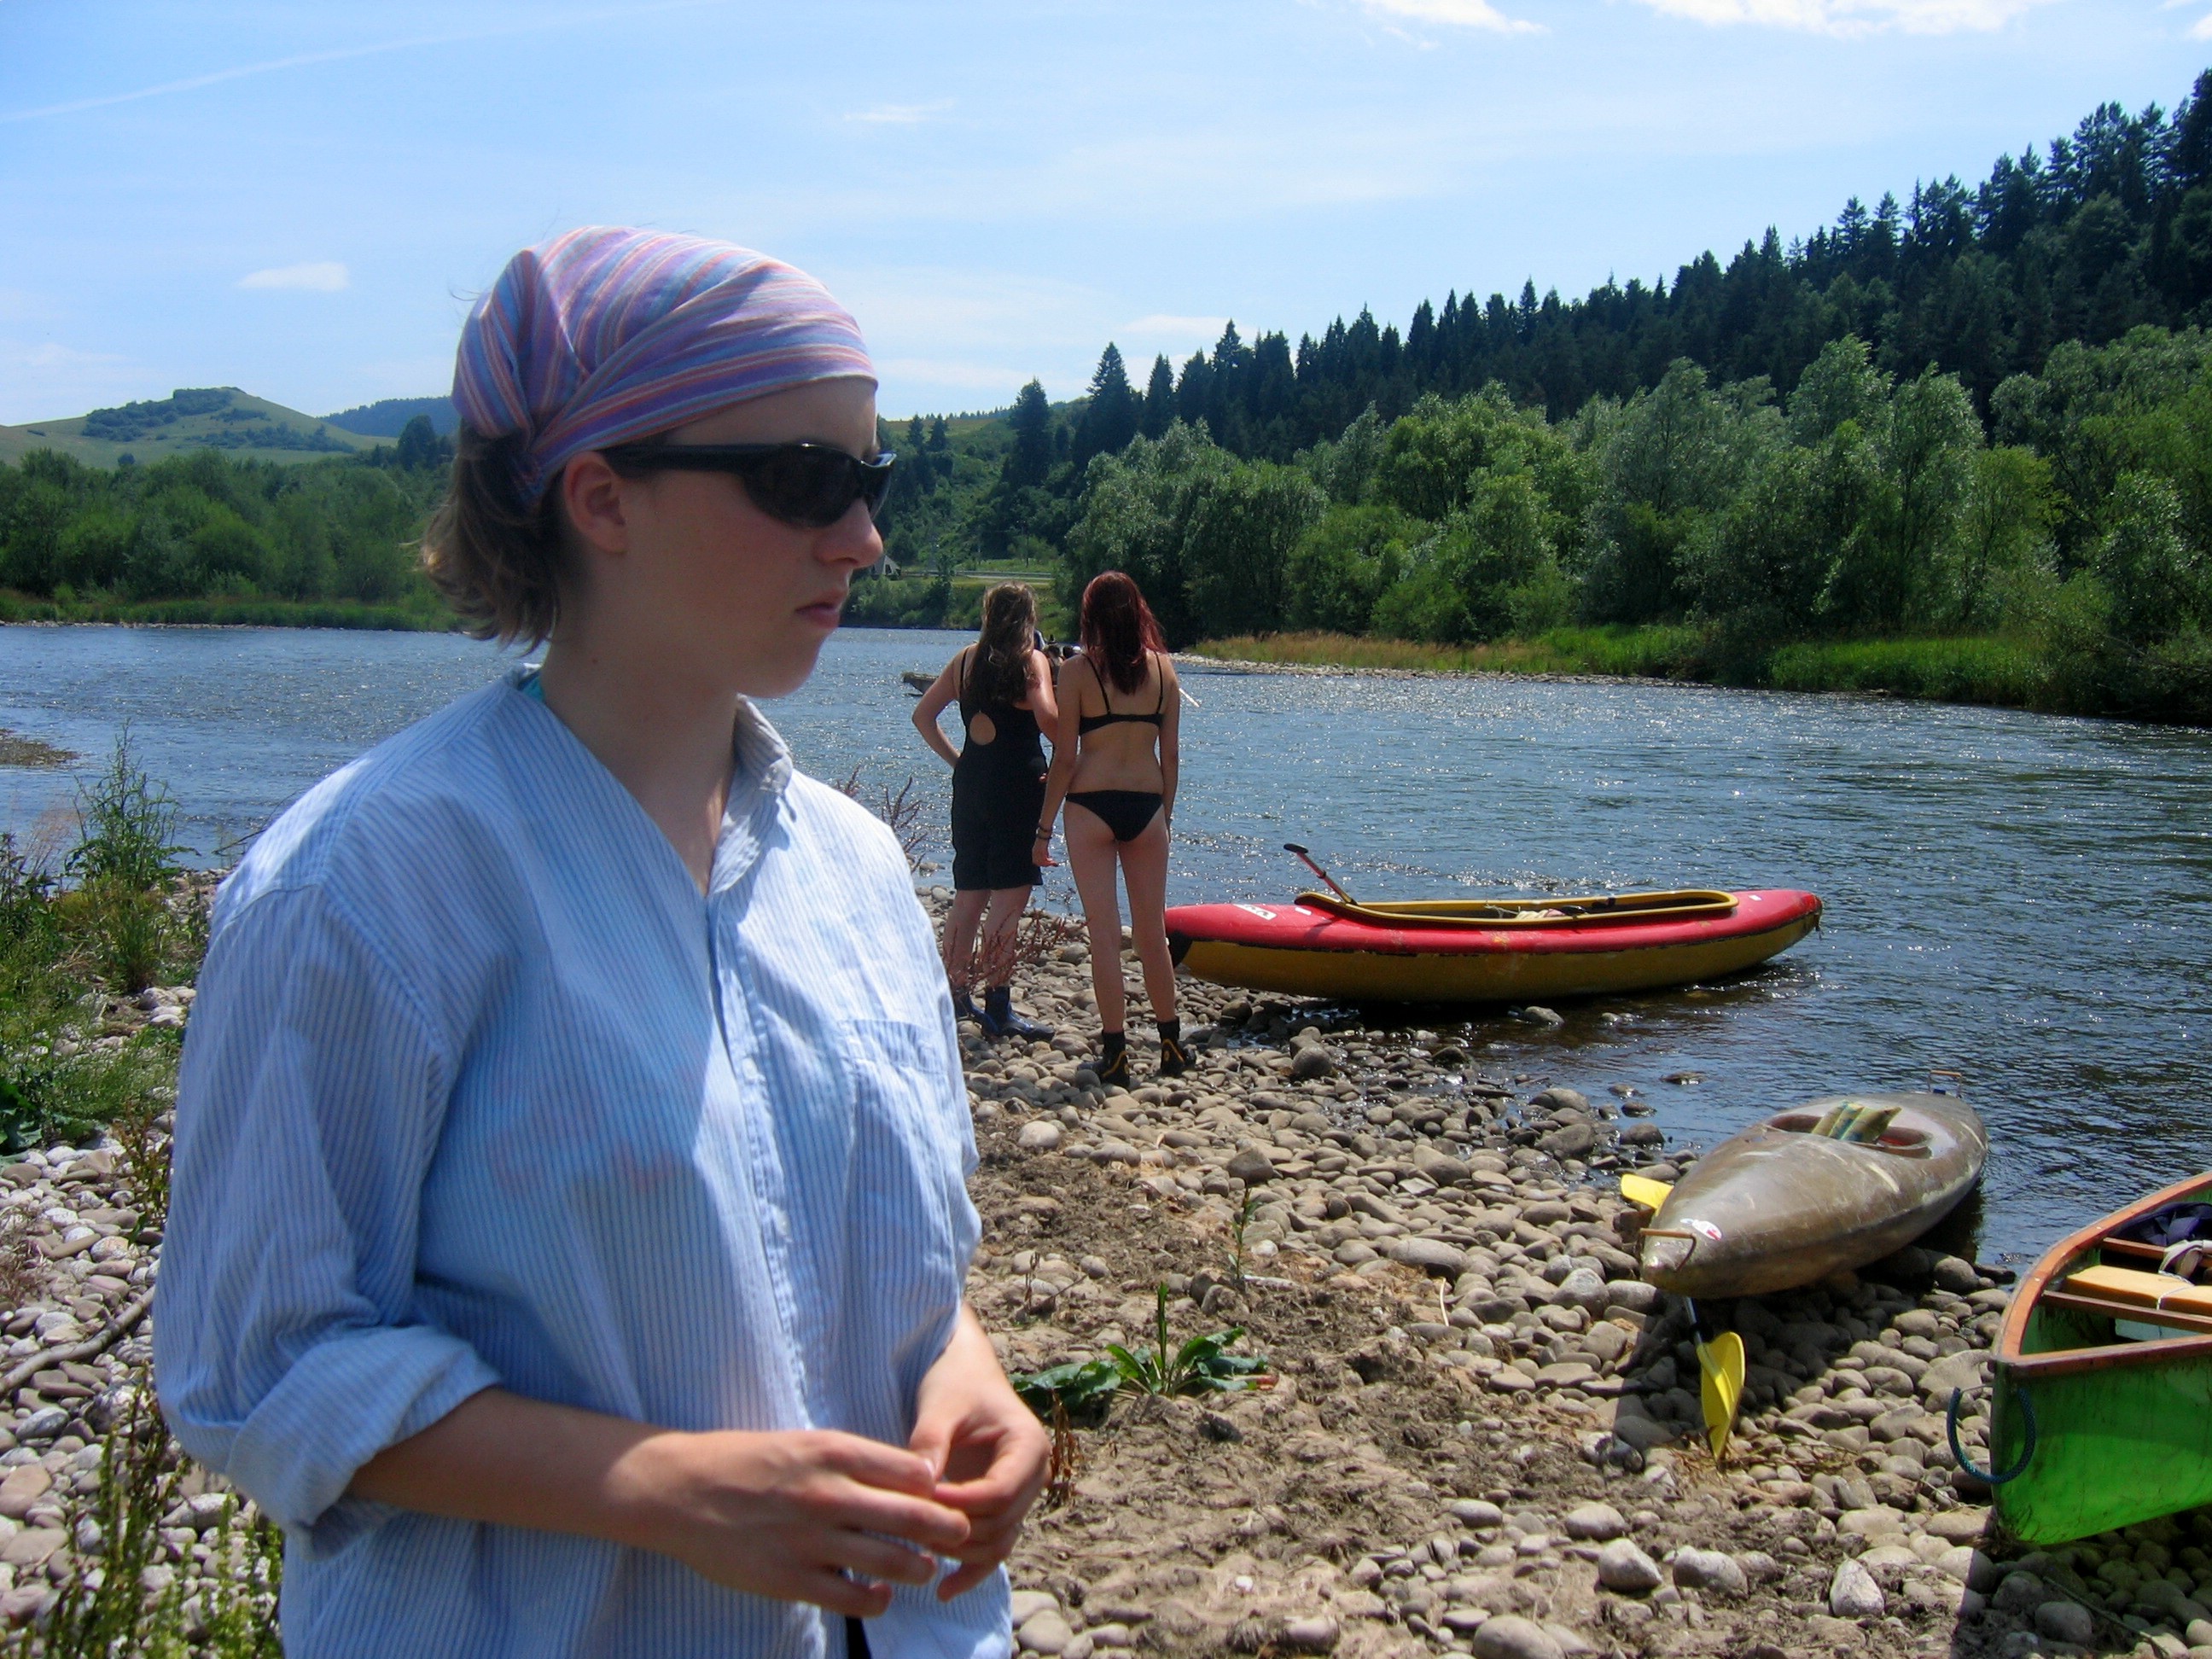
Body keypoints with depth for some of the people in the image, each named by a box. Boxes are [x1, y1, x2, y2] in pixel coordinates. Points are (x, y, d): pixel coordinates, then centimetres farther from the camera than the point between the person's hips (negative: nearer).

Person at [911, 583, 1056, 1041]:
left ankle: (954, 996, 20)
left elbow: (923, 715, 13)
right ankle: (998, 1007, -4)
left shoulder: (966, 659, 11)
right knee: (1009, 897, -4)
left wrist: (955, 758, 16)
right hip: (1018, 784, -6)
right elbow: (1047, 717, -22)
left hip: (970, 781, 6)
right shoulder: (1032, 660, -6)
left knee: (968, 893, 13)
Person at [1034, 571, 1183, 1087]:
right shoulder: (1163, 668, 4)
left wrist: (1044, 827, 1)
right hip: (1146, 805, 3)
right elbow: (1170, 754, 6)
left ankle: (1115, 1050, 4)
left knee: (1105, 931, 2)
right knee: (1152, 931, 13)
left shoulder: (1078, 670, -5)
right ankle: (1171, 1043, 21)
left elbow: (1065, 758, -6)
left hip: (1091, 806, -3)